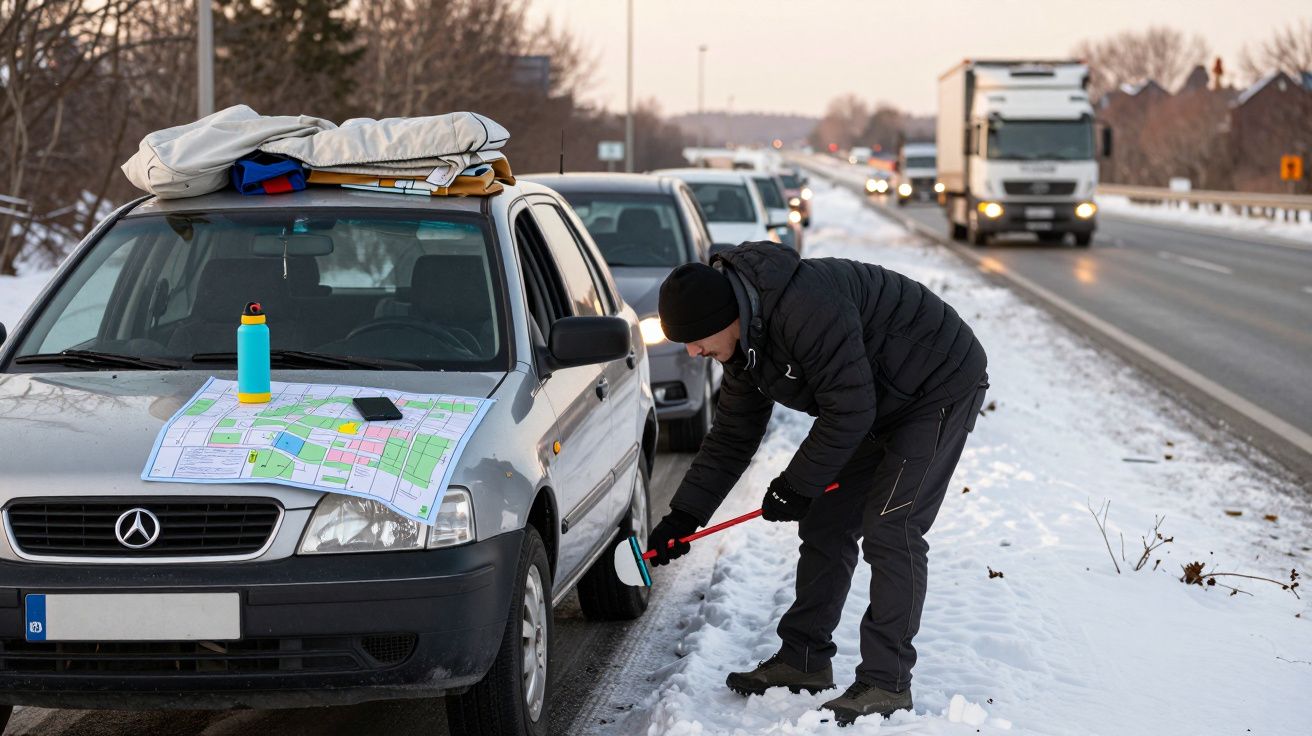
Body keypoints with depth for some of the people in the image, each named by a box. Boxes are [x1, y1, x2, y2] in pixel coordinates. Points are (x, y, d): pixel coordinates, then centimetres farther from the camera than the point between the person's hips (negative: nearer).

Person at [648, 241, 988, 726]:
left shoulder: (805, 306, -34)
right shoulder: (745, 341, -2)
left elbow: (847, 410, -30)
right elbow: (731, 438, 8)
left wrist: (794, 487, -20)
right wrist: (683, 516, 3)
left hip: (940, 388, -10)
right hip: (880, 407, 10)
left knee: (889, 530, -15)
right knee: (825, 525, 8)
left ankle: (887, 684, -10)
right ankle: (803, 661, 18)